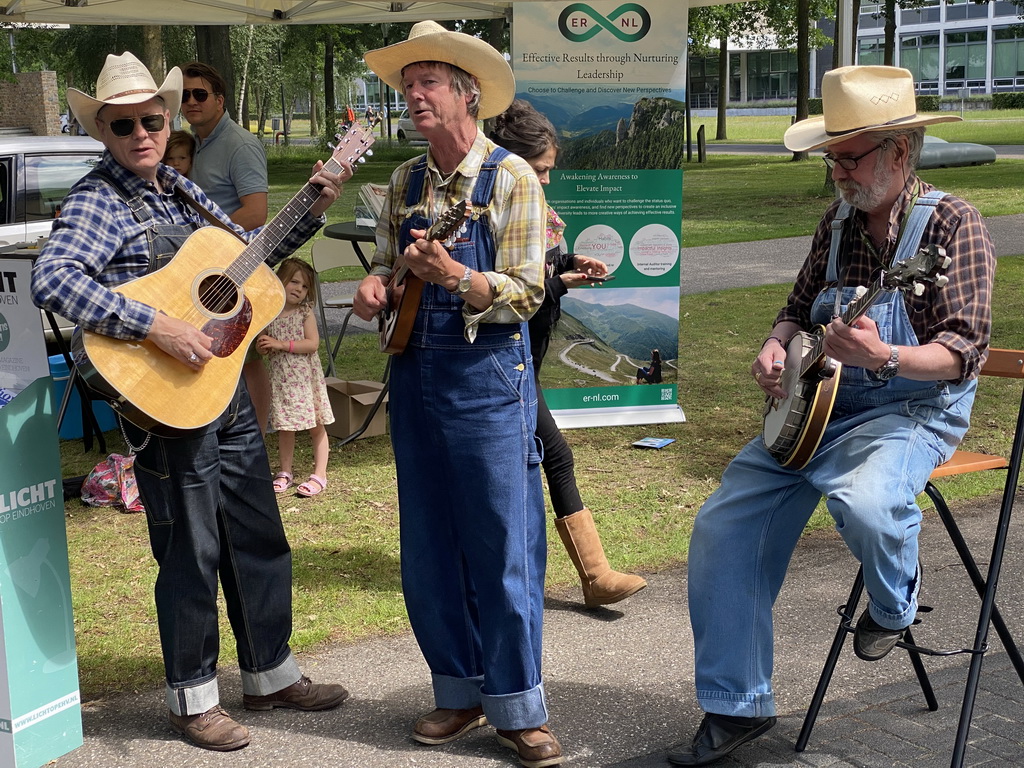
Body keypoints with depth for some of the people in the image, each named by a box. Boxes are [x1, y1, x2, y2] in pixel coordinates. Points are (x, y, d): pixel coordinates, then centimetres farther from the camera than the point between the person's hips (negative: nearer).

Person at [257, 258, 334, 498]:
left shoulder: (305, 313, -5)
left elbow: (313, 344, -15)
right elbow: (263, 349, 11)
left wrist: (282, 344, -19)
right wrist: (262, 346, -13)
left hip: (305, 377, -3)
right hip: (280, 378, 3)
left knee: (316, 426, 2)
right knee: (284, 427, 12)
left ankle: (319, 474, 8)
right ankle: (285, 473, 24)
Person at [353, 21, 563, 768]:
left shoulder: (511, 177, -7)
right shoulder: (406, 181, 9)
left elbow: (526, 294, -12)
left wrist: (453, 274, -28)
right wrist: (375, 284, -5)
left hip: (488, 377, -6)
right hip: (416, 372, 6)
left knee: (503, 545, -2)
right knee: (428, 546, 10)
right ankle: (459, 692, 24)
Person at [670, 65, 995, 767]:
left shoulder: (953, 224, -11)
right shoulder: (837, 223, 9)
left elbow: (963, 352, -17)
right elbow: (798, 308, 21)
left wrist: (884, 357, -35)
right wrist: (777, 348, -2)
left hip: (914, 410, -6)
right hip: (818, 405, 6)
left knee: (864, 501, -39)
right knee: (722, 527, -6)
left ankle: (895, 603, -1)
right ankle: (736, 707, 6)